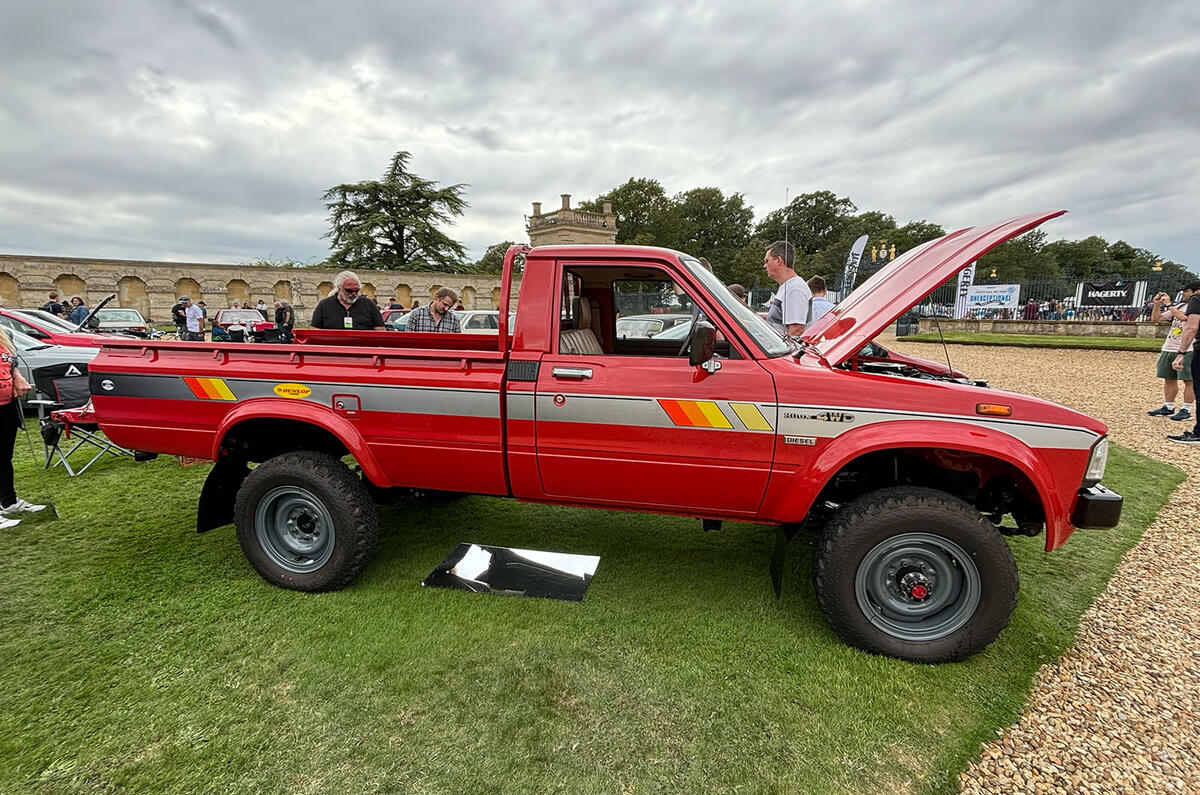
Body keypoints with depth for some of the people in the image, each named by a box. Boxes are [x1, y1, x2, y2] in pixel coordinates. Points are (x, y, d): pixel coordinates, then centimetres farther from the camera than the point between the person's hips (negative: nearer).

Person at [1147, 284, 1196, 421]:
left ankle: (1186, 410, 0)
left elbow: (1183, 317, -23)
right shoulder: (1178, 306, 17)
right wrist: (1157, 304, 4)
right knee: (1169, 379, 11)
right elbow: (1156, 319, 17)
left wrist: (1168, 304, -13)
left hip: (1187, 350, -7)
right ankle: (1168, 407, 18)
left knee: (1189, 380, -3)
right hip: (1169, 348, 8)